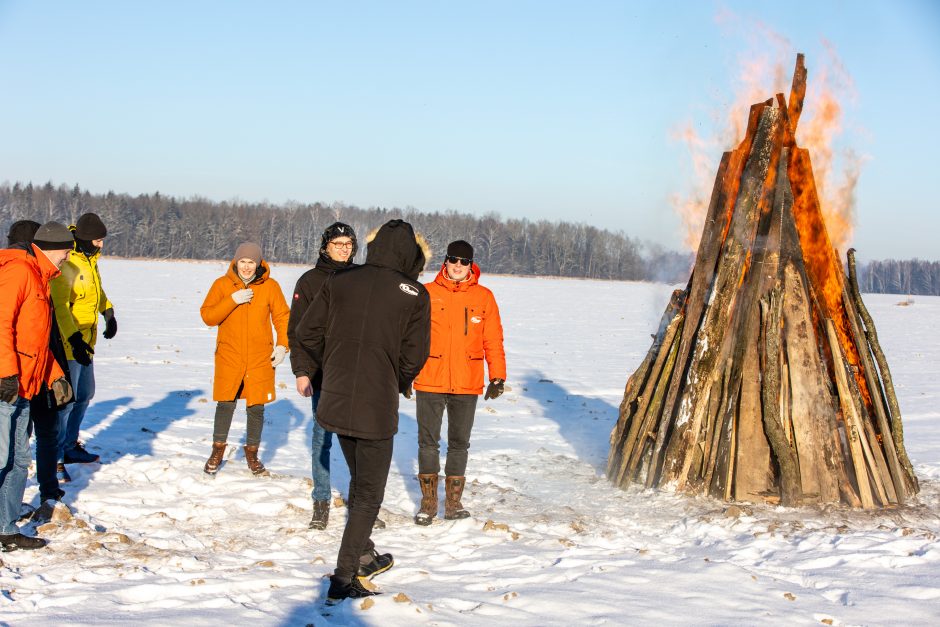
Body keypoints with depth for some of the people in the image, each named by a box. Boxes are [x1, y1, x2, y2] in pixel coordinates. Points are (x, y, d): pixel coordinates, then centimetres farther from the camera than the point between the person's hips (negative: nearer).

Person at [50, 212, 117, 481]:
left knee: (84, 395, 21)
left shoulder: (90, 260, 10)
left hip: (85, 342, 10)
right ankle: (54, 458, -3)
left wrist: (109, 313, 19)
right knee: (66, 400, -9)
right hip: (68, 345, -10)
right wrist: (73, 338, -35)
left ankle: (70, 447, 35)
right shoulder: (67, 265, -21)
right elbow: (59, 306, -28)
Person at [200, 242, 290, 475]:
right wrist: (233, 300, -16)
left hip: (260, 359, 1)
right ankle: (218, 450, 19)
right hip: (229, 357, 0)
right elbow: (207, 316, -6)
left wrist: (282, 345, -6)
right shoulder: (222, 284, 1)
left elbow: (282, 317, 7)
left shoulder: (270, 286, 2)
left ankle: (252, 452, 21)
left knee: (256, 408, 4)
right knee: (226, 404, -1)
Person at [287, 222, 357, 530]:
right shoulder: (310, 280, 2)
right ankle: (321, 503, 10)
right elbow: (297, 329, 1)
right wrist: (301, 371, -7)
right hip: (322, 374, -2)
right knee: (322, 437, 2)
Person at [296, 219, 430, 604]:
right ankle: (344, 579, 1)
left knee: (360, 479, 24)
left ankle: (364, 557, 36)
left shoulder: (339, 283, 2)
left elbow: (307, 332, 2)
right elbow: (413, 356, -8)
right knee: (369, 492, 5)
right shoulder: (414, 294, -7)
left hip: (335, 399, 5)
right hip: (376, 407, -5)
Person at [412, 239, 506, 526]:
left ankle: (453, 502, 20)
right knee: (428, 442, 4)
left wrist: (497, 377, 1)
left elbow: (493, 340, 5)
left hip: (467, 384, 1)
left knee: (459, 443, 10)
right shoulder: (427, 293, 0)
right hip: (429, 381, -1)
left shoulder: (484, 297, 3)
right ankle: (428, 502, 14)